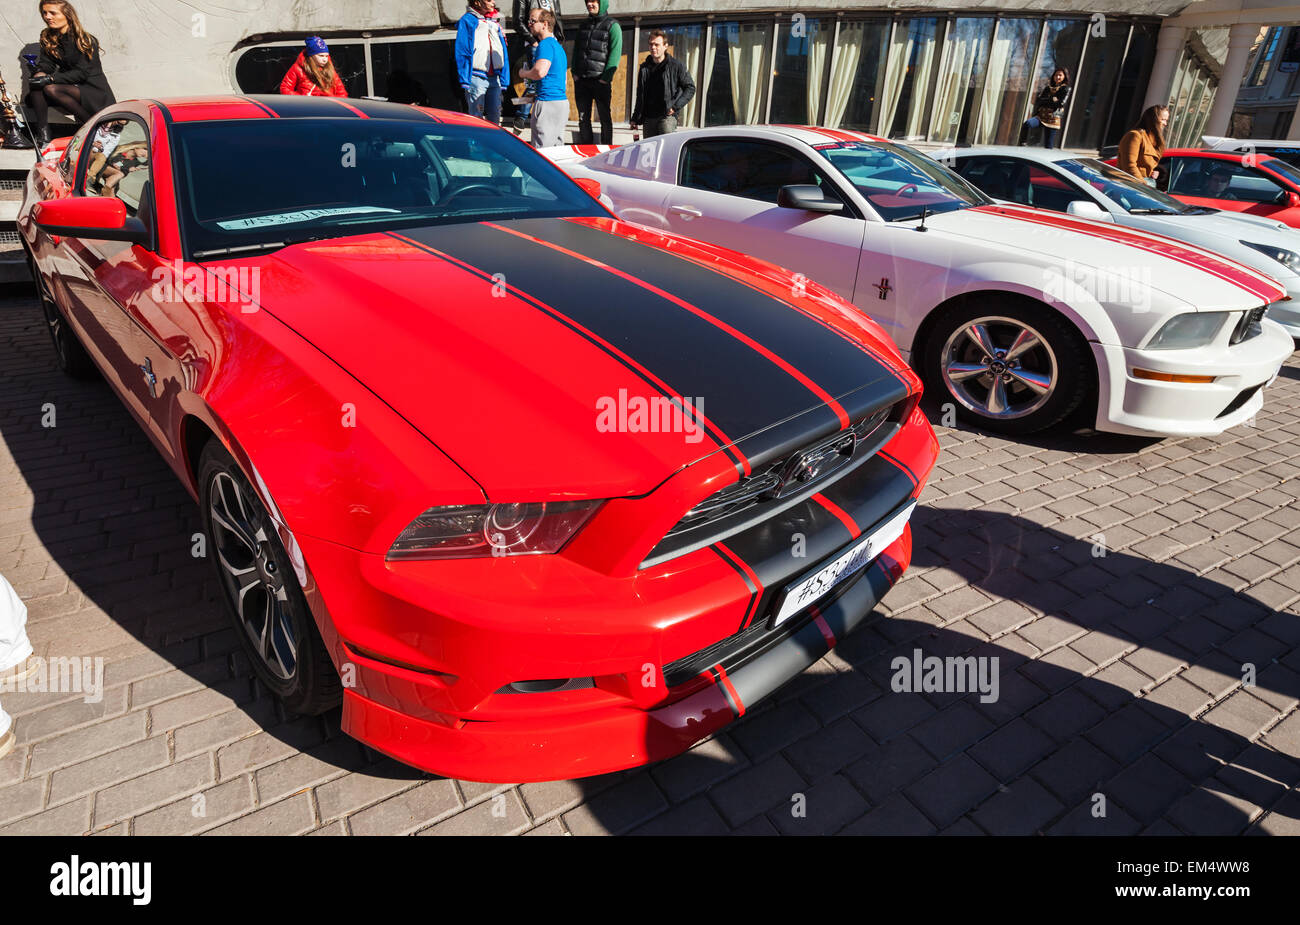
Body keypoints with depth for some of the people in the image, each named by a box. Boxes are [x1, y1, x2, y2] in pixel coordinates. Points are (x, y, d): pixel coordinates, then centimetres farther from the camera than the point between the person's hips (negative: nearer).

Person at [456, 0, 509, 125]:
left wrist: (504, 79, 13)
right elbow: (462, 53, -5)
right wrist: (465, 81, -12)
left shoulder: (495, 22, 17)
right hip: (476, 77, -6)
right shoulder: (468, 21, -1)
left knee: (495, 115, 9)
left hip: (495, 77, 6)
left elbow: (503, 53, 19)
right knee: (476, 117, -6)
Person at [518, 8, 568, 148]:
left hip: (548, 103, -10)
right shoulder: (558, 45, 20)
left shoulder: (545, 44, -11)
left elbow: (540, 72, -26)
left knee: (542, 151, -9)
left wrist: (524, 73, -5)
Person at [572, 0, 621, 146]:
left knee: (604, 117, 0)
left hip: (600, 80, -5)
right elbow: (576, 50, 20)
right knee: (583, 117, 5)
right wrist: (574, 72, 5)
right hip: (581, 80, 5)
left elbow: (615, 53, -8)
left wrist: (606, 77, -16)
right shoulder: (583, 26, 17)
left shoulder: (612, 26, 1)